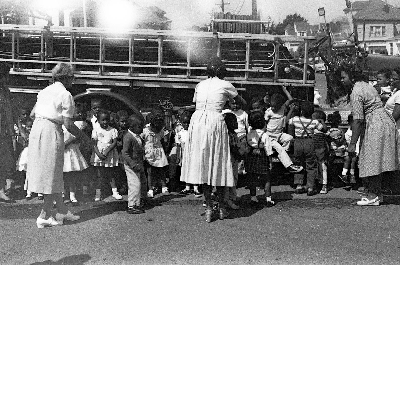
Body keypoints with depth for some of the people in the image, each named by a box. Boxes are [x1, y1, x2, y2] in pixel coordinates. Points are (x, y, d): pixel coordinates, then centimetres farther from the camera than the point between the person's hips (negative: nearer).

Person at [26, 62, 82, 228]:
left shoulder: (44, 91, 14)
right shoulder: (66, 95, -7)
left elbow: (32, 113, 16)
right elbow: (68, 124, -11)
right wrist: (81, 135, 5)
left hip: (36, 130, 8)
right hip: (52, 132, -8)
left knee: (54, 174, 15)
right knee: (52, 174, 1)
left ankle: (62, 210, 24)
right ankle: (44, 217, 6)